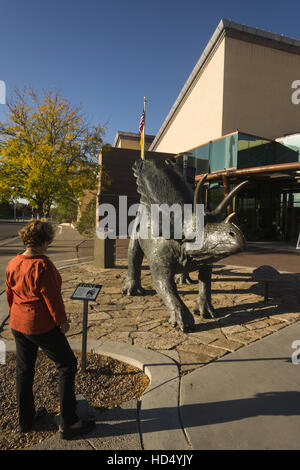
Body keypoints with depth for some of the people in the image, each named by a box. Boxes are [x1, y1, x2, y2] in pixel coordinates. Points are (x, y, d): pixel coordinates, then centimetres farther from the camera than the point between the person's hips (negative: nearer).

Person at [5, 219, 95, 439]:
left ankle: (26, 421, 39)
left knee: (24, 370, 21)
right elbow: (52, 297, -21)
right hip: (41, 326, -8)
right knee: (67, 365, 7)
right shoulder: (42, 265, -24)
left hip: (18, 325, 8)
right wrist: (62, 321, -8)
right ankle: (68, 423, 16)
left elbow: (10, 294, 10)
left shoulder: (12, 264, 0)